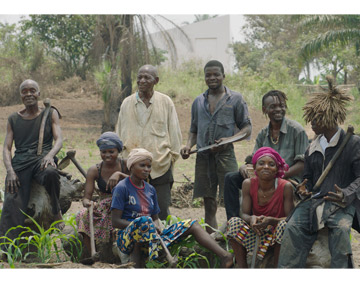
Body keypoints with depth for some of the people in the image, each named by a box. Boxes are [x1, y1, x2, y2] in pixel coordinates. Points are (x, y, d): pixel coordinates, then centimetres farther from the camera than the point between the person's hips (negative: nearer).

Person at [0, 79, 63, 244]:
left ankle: (56, 211, -12)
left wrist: (50, 155, -21)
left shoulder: (50, 114, 15)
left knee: (50, 173, -39)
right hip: (20, 162, 2)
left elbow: (59, 140, 3)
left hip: (43, 158, -1)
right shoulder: (13, 119, 19)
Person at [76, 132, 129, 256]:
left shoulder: (126, 165, 0)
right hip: (104, 210, 2)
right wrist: (87, 203, -27)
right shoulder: (95, 170, 3)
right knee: (83, 216, -28)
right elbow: (87, 197, -2)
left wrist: (119, 174, -27)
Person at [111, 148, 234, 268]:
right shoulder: (122, 188, -4)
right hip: (128, 237, -7)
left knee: (192, 225, -6)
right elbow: (115, 221, -10)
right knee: (144, 220, -41)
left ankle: (224, 256, -27)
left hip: (151, 235, 7)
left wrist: (157, 226, -6)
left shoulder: (150, 189, 17)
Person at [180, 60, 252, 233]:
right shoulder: (198, 101, 17)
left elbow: (247, 128, 4)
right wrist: (188, 146, 3)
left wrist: (229, 139, -14)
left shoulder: (235, 99, 5)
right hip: (203, 157, 4)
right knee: (209, 205, 6)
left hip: (225, 154, -4)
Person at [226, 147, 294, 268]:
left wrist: (270, 220, -35)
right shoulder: (248, 184, -8)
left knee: (284, 225, -34)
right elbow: (245, 214, -8)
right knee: (234, 222, -21)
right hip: (256, 231, 3)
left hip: (277, 232, -3)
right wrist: (251, 218, -33)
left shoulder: (285, 187, -16)